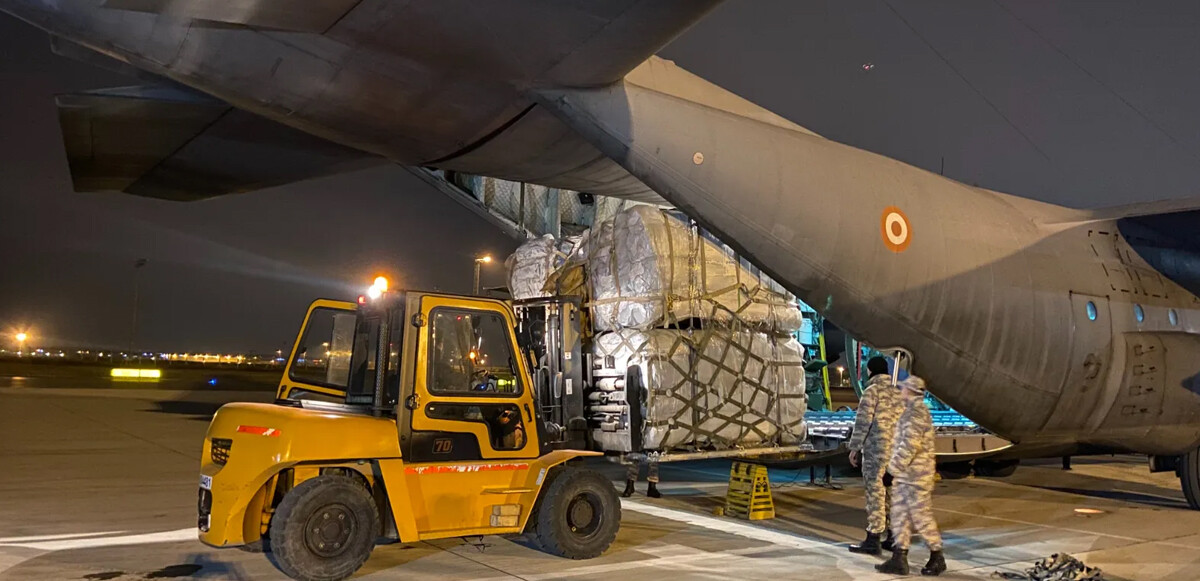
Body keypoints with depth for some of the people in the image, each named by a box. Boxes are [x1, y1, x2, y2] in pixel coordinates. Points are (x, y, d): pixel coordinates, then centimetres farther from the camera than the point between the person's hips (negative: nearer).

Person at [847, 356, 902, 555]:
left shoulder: (872, 391, -9)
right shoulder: (897, 392, 13)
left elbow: (863, 421, -14)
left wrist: (855, 447, -8)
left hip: (875, 449, -7)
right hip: (895, 449, 7)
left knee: (875, 493, -5)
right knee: (891, 493, 14)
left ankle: (873, 540, -2)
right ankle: (893, 537, 21)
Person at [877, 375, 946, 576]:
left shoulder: (916, 413, -17)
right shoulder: (912, 411, 15)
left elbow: (908, 446, -24)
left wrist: (892, 469, -22)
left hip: (916, 475, -10)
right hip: (904, 475, 10)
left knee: (921, 517, 1)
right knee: (900, 515, 8)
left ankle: (937, 557, 15)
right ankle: (899, 559, 12)